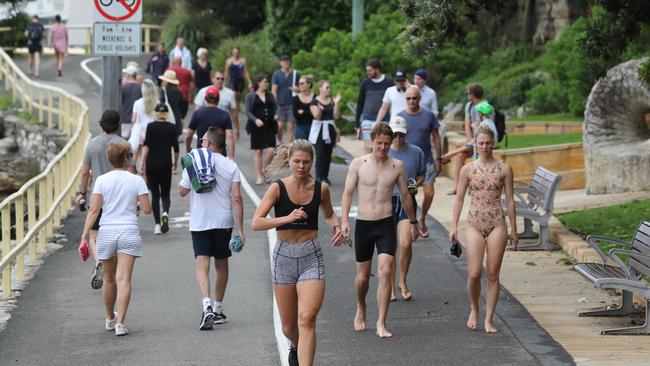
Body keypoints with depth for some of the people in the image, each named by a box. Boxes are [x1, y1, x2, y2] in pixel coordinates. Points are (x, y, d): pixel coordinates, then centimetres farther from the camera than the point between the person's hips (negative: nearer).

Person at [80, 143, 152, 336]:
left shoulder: (102, 180, 0)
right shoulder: (137, 180, -2)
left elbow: (94, 210, -5)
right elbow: (147, 209, -4)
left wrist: (85, 235, -3)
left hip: (106, 233, 2)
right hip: (129, 233, -2)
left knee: (109, 280, 16)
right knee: (124, 280, -7)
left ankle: (110, 319, 33)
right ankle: (120, 323, -16)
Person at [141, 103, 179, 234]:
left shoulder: (150, 126, -2)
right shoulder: (172, 127, 1)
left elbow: (146, 147, -8)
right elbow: (175, 148, 2)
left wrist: (143, 166, -6)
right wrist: (175, 163, 18)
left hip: (151, 164, 0)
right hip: (165, 164, 0)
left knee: (155, 194, 10)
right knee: (165, 194, 10)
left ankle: (157, 224, 6)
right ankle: (165, 213, -21)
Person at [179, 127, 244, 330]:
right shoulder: (231, 166, -3)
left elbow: (182, 191, 6)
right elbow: (236, 199, -8)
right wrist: (240, 229, -6)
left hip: (199, 222, -2)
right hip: (224, 222, 2)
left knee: (202, 264, -6)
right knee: (221, 265, 15)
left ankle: (207, 305, -28)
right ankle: (218, 310, 24)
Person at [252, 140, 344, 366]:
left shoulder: (321, 189, 2)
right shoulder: (278, 188, -5)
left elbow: (329, 214, 24)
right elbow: (256, 223, -12)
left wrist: (336, 226, 2)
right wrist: (287, 218, -24)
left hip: (311, 256, 0)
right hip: (284, 256, 0)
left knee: (307, 319, -19)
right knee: (288, 326, 12)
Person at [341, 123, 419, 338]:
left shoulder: (397, 166, 3)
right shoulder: (358, 164, -2)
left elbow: (405, 196, 15)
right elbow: (348, 193, -1)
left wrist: (413, 222, 23)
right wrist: (344, 220, -13)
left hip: (386, 224, 0)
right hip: (363, 224, 0)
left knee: (385, 272, -14)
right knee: (363, 276, 10)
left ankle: (381, 324, -10)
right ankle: (361, 309, 40)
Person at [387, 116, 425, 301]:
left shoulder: (416, 152, 3)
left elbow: (422, 174, 15)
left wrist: (415, 186, -4)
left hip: (407, 202, 0)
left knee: (406, 244, -12)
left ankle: (403, 282, 9)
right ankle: (391, 287, 14)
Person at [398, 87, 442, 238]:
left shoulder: (429, 116, -1)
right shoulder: (400, 117, -1)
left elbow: (436, 137, 6)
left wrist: (438, 159, 5)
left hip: (426, 160, 0)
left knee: (429, 193, -6)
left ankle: (422, 220, 19)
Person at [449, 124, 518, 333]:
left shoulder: (504, 169, 3)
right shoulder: (467, 170, 4)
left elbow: (510, 200, 6)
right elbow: (459, 199, 8)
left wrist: (513, 230, 6)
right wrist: (454, 226, 2)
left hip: (496, 224, 0)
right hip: (474, 224, 0)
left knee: (493, 274, 1)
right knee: (474, 273, -7)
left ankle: (489, 319, 8)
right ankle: (474, 309, 19)